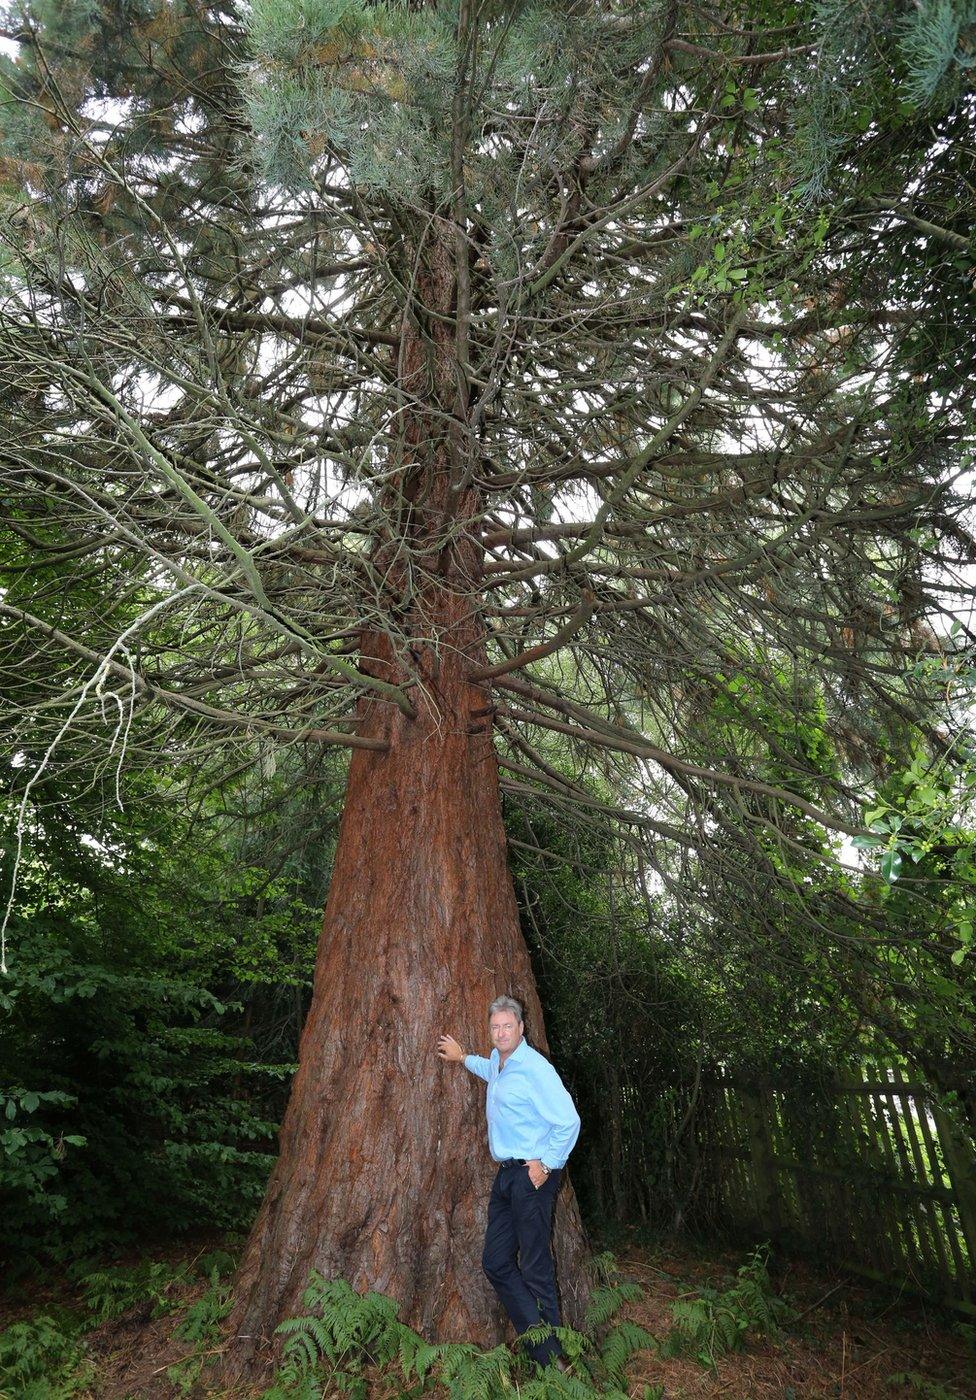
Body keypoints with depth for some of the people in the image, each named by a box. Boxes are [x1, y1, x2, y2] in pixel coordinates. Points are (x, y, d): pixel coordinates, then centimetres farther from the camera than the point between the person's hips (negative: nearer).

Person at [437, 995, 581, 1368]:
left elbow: (568, 1121, -20)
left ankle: (552, 1358, 15)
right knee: (496, 1263, 12)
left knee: (536, 1268, 0)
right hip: (506, 1173, 9)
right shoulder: (497, 1061, 6)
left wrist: (547, 1164, -15)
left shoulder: (535, 1068, -20)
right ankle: (538, 1342, 22)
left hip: (532, 1174, -9)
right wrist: (462, 1058, 34)